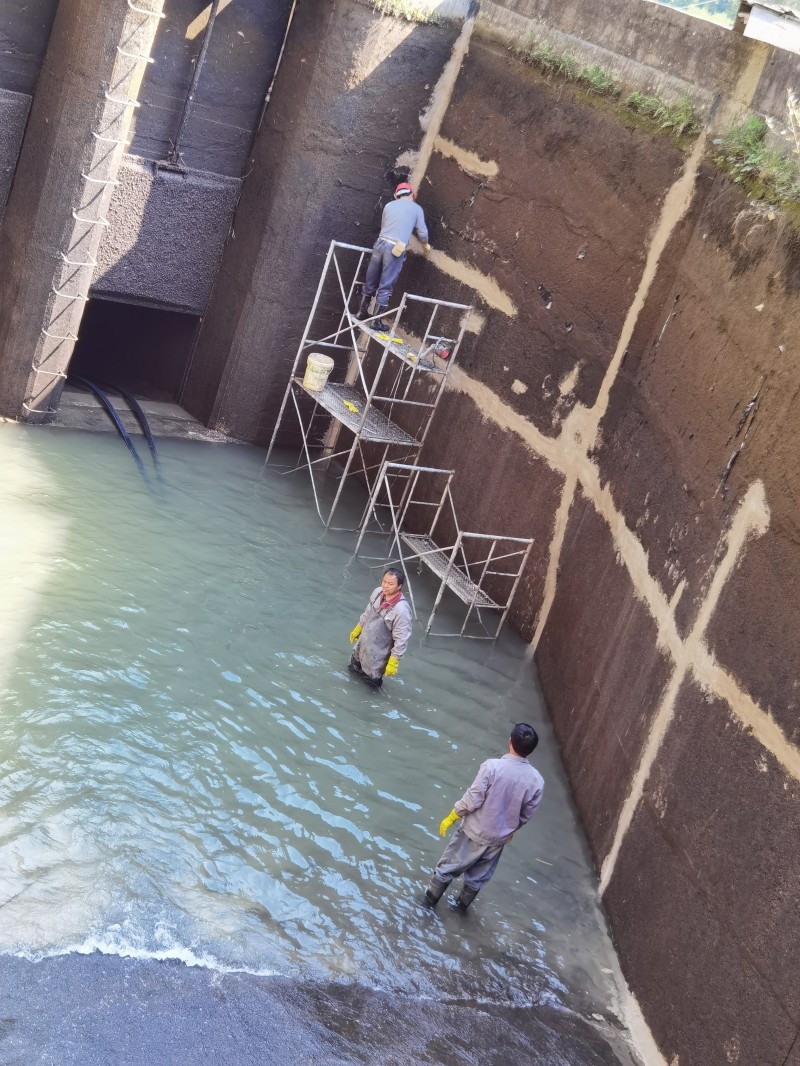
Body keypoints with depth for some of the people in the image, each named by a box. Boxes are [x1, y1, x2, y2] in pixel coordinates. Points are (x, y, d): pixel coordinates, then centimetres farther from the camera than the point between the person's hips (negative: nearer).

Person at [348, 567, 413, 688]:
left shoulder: (401, 610, -35)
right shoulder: (378, 592, -14)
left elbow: (401, 639, -27)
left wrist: (393, 662, -21)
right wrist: (357, 629, 18)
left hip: (378, 653, -6)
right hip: (363, 643, 6)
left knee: (371, 678, 17)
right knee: (354, 667, 30)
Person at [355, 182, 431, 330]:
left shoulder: (389, 205, 16)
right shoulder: (416, 208, 8)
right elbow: (422, 232, 11)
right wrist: (425, 245, 31)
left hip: (381, 243, 4)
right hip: (396, 250, -4)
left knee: (370, 282, 16)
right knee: (385, 287, 0)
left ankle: (361, 312, 26)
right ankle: (377, 321, 4)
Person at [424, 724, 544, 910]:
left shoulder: (492, 766, -27)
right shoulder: (537, 781, -16)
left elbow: (473, 799, -22)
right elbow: (526, 814, -3)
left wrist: (451, 818, -7)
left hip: (475, 831, -3)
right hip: (499, 837, 3)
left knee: (450, 865, 21)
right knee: (479, 875, 26)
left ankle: (432, 896, 38)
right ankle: (464, 902, 46)